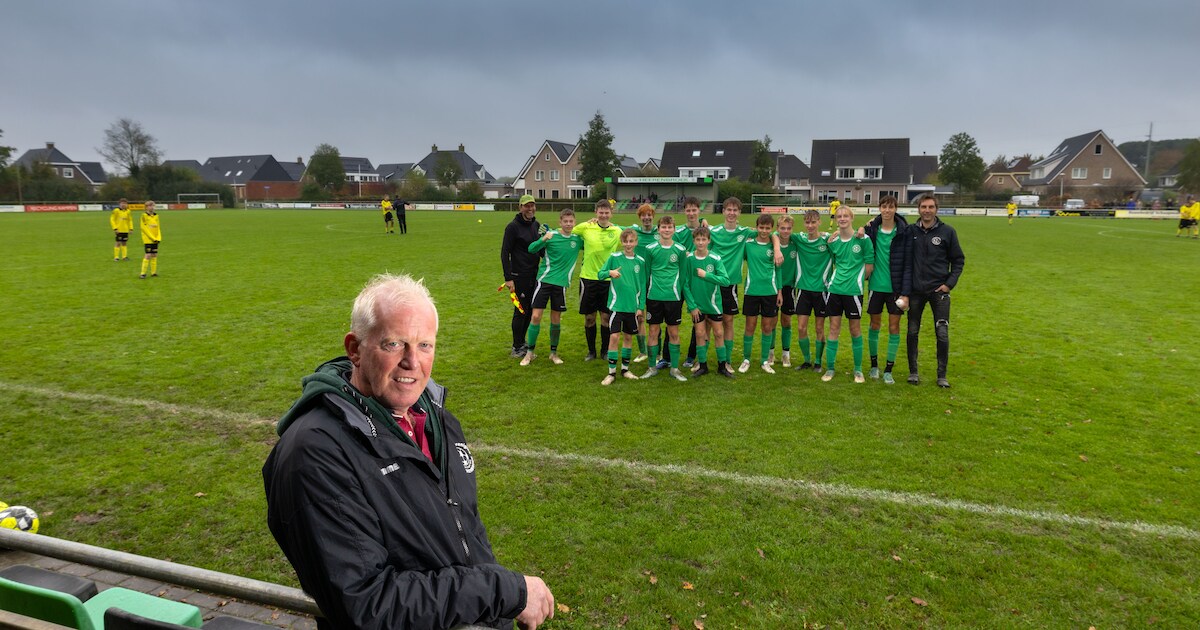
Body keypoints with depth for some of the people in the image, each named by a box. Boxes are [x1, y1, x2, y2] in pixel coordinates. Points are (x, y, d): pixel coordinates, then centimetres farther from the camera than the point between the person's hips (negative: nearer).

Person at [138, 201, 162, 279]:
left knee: (154, 255, 7)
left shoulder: (156, 215, 10)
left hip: (155, 239, 6)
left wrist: (158, 238, 0)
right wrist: (152, 238, -14)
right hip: (147, 239, -6)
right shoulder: (144, 215, -7)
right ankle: (143, 273, -4)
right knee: (148, 255, -10)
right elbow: (144, 228, -11)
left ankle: (153, 272, 15)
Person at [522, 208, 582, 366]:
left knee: (556, 319, 8)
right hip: (544, 280, -2)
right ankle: (529, 352, 9)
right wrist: (543, 240, -33)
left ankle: (554, 353, 23)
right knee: (536, 316, -4)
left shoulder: (577, 238, 3)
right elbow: (531, 249, -13)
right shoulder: (551, 234, -6)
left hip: (561, 282, 2)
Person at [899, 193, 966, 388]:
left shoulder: (947, 232, -1)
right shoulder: (911, 232, 1)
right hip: (915, 291, 1)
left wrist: (950, 283, -5)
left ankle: (942, 375, 9)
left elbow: (958, 260, 7)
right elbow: (906, 264, 2)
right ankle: (913, 371, 20)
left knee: (942, 334, -4)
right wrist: (904, 292, -2)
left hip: (939, 290, -1)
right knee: (912, 332, 6)